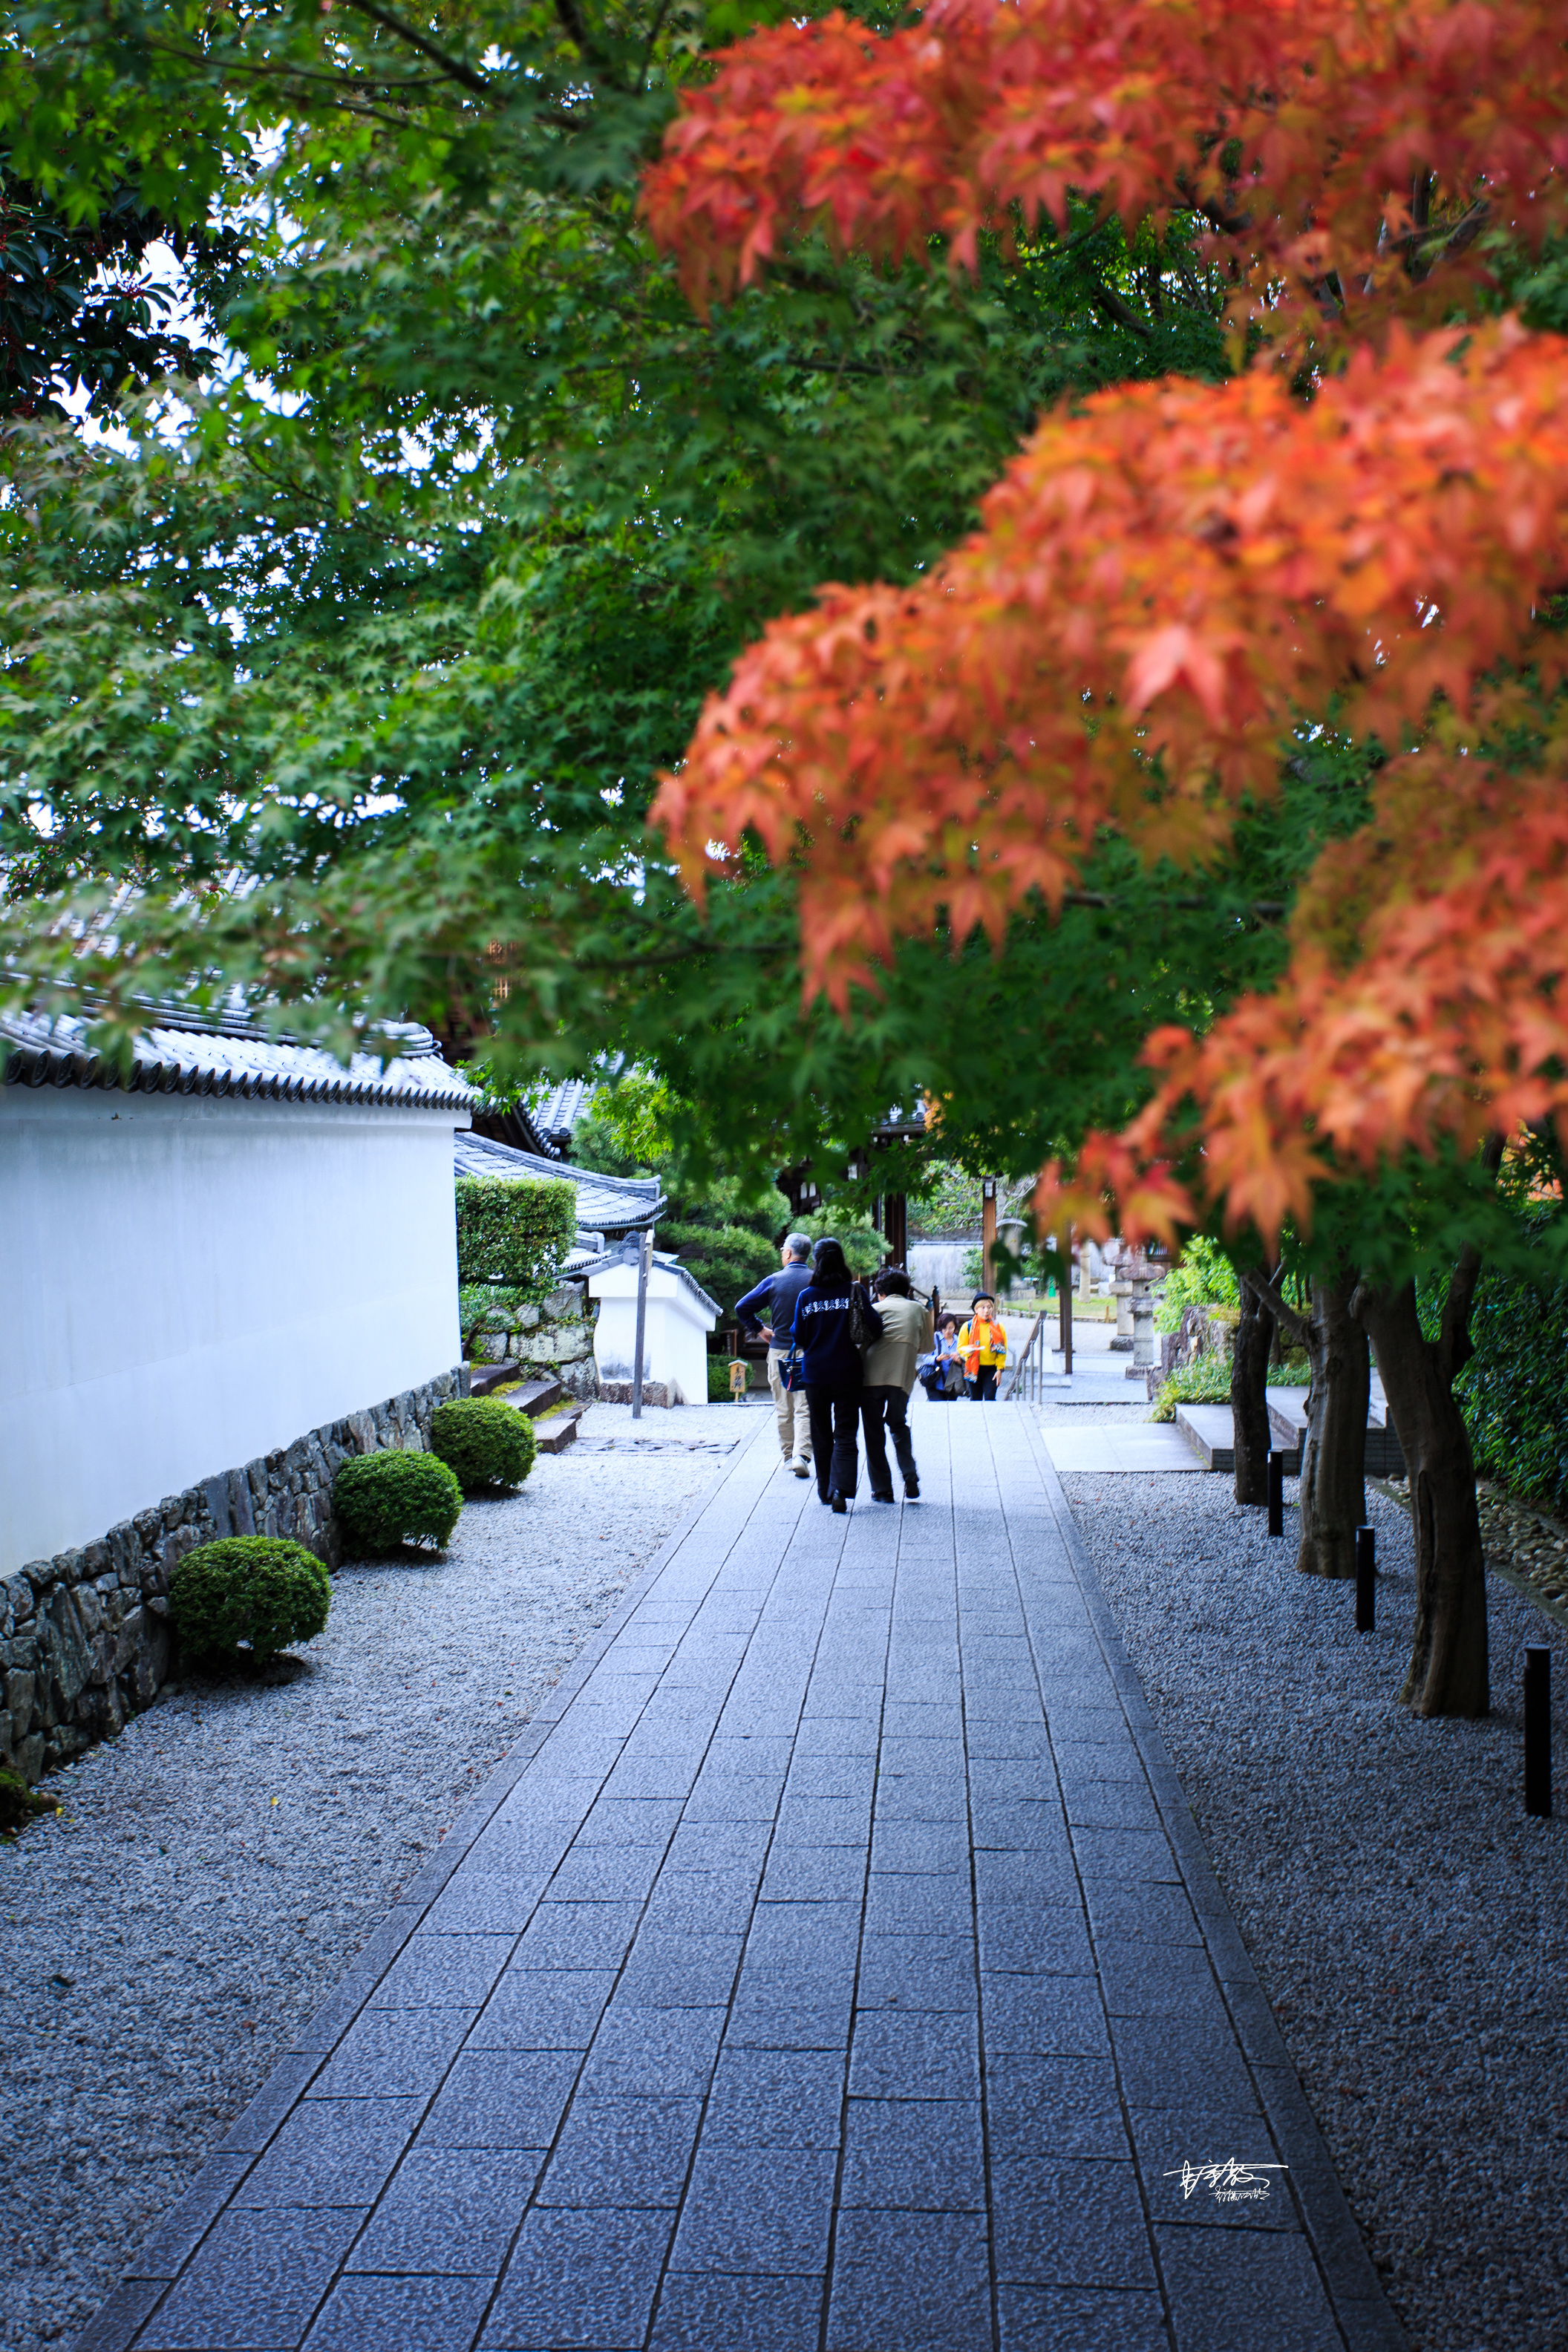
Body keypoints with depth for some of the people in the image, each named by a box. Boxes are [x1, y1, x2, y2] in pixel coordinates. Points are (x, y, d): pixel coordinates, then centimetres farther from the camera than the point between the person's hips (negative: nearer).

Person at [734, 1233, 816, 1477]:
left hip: (779, 1351, 1)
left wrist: (760, 1329, 10)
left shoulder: (773, 1281, -3)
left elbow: (742, 1308, -2)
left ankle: (788, 1455, 19)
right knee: (804, 1408, -1)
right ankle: (802, 1455, -15)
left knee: (783, 1409, 13)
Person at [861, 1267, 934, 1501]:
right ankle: (910, 1477, 5)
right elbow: (926, 1345, 20)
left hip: (872, 1376, -2)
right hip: (902, 1377, 2)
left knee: (874, 1433, 8)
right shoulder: (918, 1309, 16)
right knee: (898, 1426, 22)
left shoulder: (876, 1309, 12)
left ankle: (882, 1489, 6)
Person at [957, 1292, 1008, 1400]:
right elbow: (960, 1348, 2)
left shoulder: (997, 1327, 3)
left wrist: (1000, 1368, -3)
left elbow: (1002, 1350, 6)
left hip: (991, 1369, 0)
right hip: (974, 1369, 1)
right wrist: (968, 1351, -21)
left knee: (989, 1399, -13)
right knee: (976, 1400, 8)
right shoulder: (968, 1327, 0)